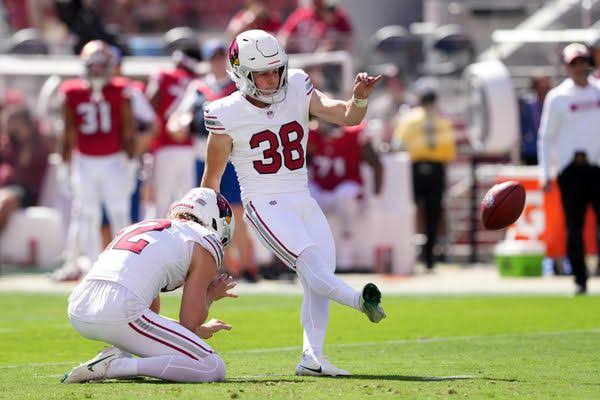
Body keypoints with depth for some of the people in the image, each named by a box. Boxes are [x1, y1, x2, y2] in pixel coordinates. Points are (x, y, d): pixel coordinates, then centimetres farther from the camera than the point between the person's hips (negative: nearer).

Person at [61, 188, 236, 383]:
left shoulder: (140, 227, 33)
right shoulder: (206, 244, 11)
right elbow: (189, 323, 7)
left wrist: (200, 330, 45)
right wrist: (210, 295, 26)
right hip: (120, 313, -8)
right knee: (213, 369, -3)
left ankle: (118, 356, 11)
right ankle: (113, 366, -12)